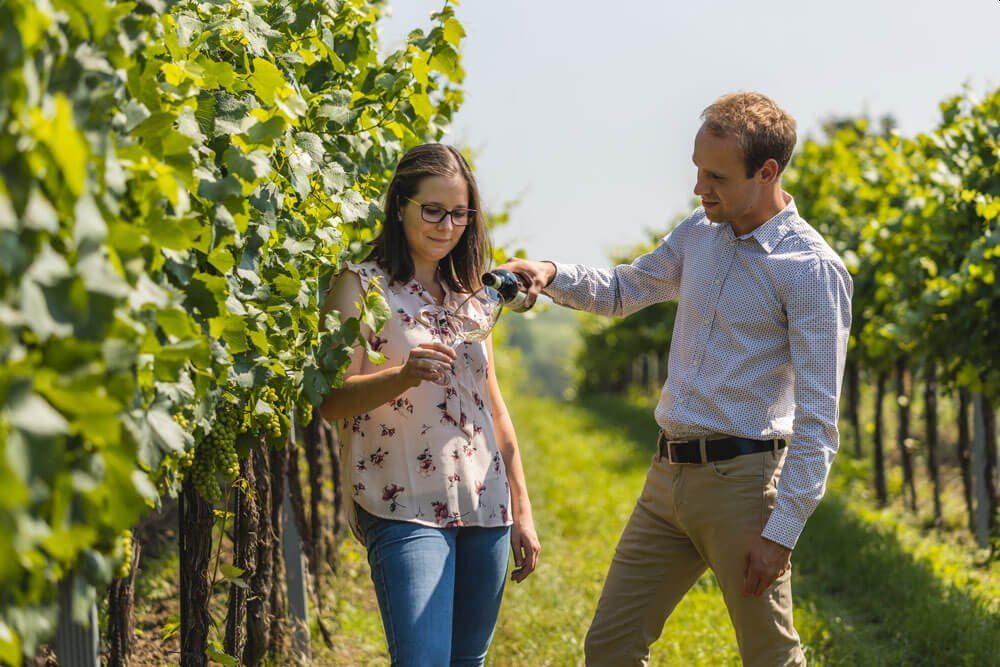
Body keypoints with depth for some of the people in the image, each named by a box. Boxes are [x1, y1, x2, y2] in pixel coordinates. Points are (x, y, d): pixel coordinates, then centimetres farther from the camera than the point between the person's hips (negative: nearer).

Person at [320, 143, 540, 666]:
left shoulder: (467, 294, 17)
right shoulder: (361, 286, -1)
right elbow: (331, 401, -10)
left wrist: (521, 510, 16)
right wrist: (402, 376, -29)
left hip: (485, 507, 6)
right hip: (407, 511, -6)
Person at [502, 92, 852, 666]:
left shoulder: (813, 270, -13)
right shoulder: (700, 233, 10)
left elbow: (817, 419, -15)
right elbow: (623, 291, 27)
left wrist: (782, 532, -18)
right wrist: (552, 274, 6)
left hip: (743, 479, -7)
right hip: (669, 474, 7)